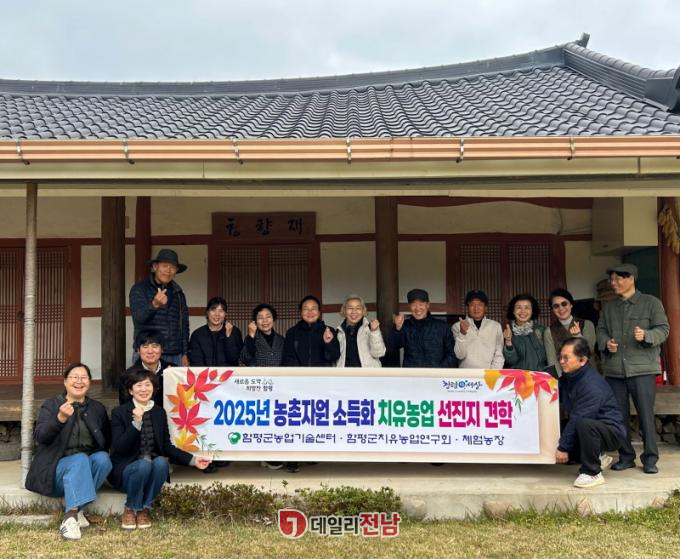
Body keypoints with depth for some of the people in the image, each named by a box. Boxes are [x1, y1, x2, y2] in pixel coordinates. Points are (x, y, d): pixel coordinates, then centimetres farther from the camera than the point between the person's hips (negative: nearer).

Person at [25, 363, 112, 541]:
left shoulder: (98, 408, 12)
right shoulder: (50, 405, 3)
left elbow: (107, 442, 19)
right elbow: (40, 437, -15)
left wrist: (99, 454, -3)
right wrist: (60, 418, -33)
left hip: (88, 469, 3)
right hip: (57, 468, -3)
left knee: (103, 458, -28)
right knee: (80, 459, -33)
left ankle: (72, 506, -22)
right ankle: (71, 516, -42)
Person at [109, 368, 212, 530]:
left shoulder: (160, 412, 8)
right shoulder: (119, 413, -4)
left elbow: (167, 447, 9)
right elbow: (118, 448, -14)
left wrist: (192, 460, -2)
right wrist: (136, 423, -26)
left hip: (154, 466, 3)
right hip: (126, 469, -3)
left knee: (161, 462, -30)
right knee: (144, 464, -35)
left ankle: (144, 508, -10)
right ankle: (131, 509, -9)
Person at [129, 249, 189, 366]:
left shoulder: (178, 293, 13)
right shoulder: (139, 289, -1)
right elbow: (138, 317, -16)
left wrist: (185, 354, 12)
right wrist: (154, 304, -35)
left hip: (175, 356, 4)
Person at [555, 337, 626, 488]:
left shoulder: (592, 385, -26)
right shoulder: (568, 376, 2)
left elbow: (577, 419, -27)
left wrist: (563, 448, -23)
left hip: (612, 432, -9)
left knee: (584, 425, -38)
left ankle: (592, 473, -19)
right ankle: (597, 458, 15)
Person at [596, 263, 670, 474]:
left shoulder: (651, 303, 2)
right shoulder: (608, 307, 15)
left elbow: (663, 329, -2)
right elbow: (601, 330, 15)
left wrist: (646, 335, -21)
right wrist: (606, 342, -6)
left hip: (642, 369, -4)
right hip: (614, 369, 4)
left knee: (646, 414, -3)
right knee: (619, 415, 8)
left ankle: (650, 458, 8)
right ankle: (626, 456, 19)